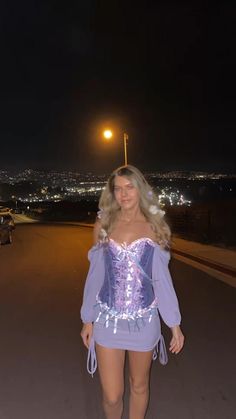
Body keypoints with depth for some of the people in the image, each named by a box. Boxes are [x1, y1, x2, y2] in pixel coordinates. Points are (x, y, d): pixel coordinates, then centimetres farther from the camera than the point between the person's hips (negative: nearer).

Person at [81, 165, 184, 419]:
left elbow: (161, 278, 0)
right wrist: (88, 319, 7)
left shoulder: (154, 226, -3)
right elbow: (95, 275, 4)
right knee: (112, 396, 8)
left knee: (139, 386, 19)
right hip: (107, 320, 0)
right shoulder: (103, 225, -2)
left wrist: (174, 324, 0)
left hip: (144, 320, 0)